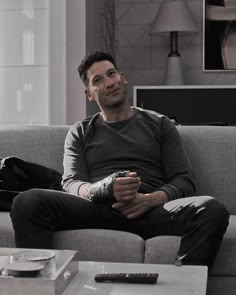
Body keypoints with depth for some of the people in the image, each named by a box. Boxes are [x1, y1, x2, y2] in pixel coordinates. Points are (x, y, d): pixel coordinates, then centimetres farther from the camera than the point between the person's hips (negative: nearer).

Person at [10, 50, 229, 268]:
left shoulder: (159, 124, 22)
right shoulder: (80, 132, 23)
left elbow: (184, 181, 13)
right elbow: (71, 183, 8)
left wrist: (151, 199, -11)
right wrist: (106, 189, -17)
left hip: (149, 210, 0)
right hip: (97, 208, 0)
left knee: (213, 210, -31)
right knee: (27, 201, -27)